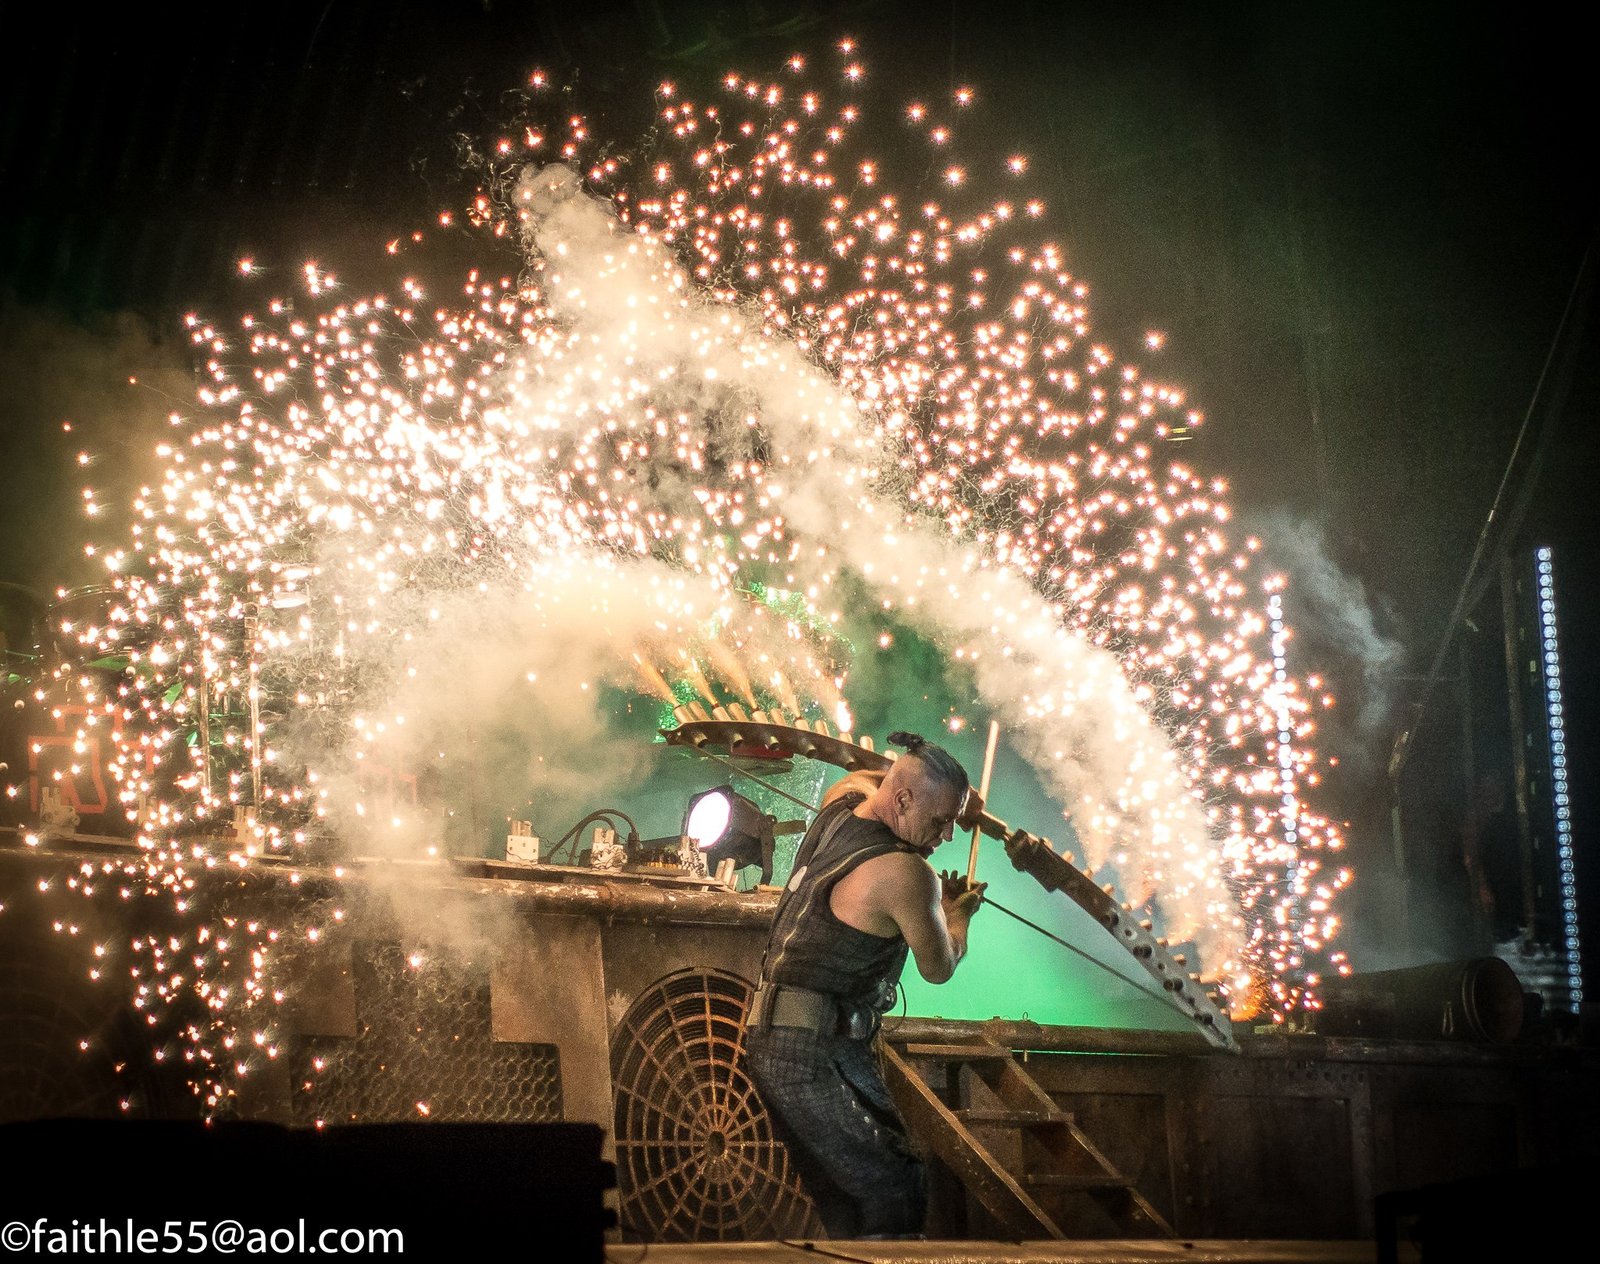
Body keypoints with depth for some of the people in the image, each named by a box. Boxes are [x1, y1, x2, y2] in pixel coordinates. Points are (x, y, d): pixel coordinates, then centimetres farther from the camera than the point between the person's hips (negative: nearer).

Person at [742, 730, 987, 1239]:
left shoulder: (838, 804, 8)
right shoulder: (905, 873, -16)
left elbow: (865, 776, 35)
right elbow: (938, 968, 1)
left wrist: (953, 792, 27)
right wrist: (959, 914, 20)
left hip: (772, 1044, 9)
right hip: (817, 1055, -9)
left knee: (844, 1201, 9)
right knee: (895, 1188, -12)